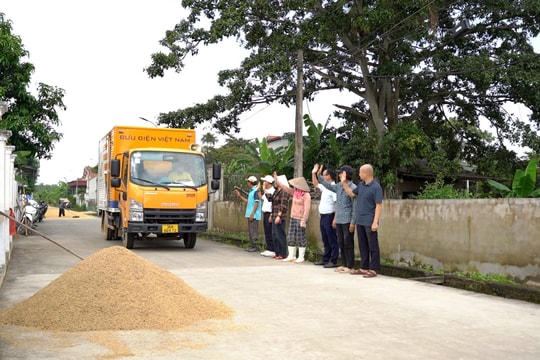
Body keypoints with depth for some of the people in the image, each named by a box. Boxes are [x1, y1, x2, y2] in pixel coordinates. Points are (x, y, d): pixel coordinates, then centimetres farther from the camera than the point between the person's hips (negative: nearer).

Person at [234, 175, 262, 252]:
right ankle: (251, 246, 18)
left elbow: (257, 203, -18)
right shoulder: (251, 191, 16)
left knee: (253, 231, -6)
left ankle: (254, 247, -1)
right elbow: (247, 201, 21)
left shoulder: (256, 191, -13)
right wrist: (239, 195, 21)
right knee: (250, 231, 12)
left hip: (254, 215, -10)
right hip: (250, 214, 10)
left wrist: (252, 214, -21)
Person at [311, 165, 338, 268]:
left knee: (332, 240, -3)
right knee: (325, 240, 16)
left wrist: (335, 219, -24)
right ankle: (325, 259, 24)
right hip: (322, 216, 9)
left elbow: (338, 205, -20)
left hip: (329, 216, -9)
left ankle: (334, 261, 1)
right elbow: (316, 184, 33)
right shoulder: (325, 187, 12)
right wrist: (314, 173, 21)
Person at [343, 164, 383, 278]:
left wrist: (375, 222, -21)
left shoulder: (376, 187, -13)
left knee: (372, 247, 1)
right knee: (362, 246, 13)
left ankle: (373, 270, 6)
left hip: (369, 222, -8)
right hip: (360, 221, 8)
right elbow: (352, 193, 25)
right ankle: (364, 268, 21)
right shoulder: (361, 184, 10)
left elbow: (378, 206, -16)